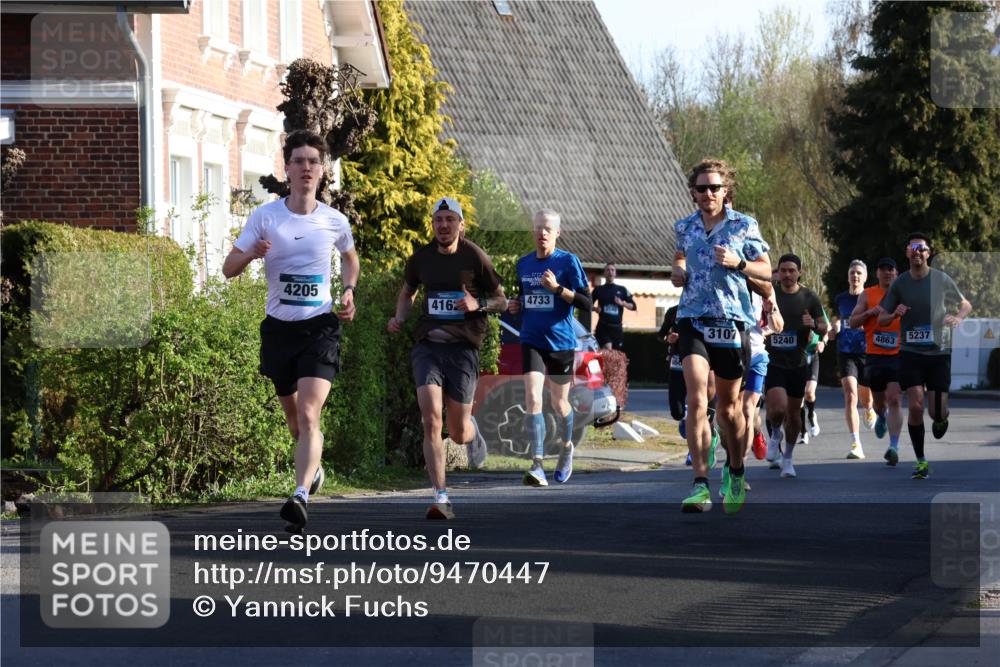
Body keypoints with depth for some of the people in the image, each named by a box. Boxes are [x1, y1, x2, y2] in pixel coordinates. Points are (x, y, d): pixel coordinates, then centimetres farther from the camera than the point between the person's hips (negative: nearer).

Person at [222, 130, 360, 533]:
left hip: (320, 327, -2)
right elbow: (229, 268, 0)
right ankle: (313, 467, 46)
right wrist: (250, 254, -22)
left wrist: (349, 291, 5)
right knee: (293, 416, 16)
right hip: (278, 328, 2)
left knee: (308, 415, -20)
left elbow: (350, 258, 23)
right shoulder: (264, 217, -1)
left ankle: (300, 496, -29)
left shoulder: (335, 222, 1)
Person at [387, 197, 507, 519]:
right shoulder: (421, 257, 5)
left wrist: (478, 304, -16)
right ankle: (441, 499, -15)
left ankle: (472, 431, 45)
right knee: (431, 421, -17)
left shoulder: (475, 257, -3)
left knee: (458, 433, 4)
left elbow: (501, 300, 5)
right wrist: (399, 318, 5)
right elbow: (407, 292, 24)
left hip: (463, 347, -1)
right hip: (427, 345, 2)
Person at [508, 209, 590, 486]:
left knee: (559, 404, 11)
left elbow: (587, 303, -9)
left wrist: (557, 288, -21)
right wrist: (515, 306, 3)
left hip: (561, 342, -2)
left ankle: (566, 447, 41)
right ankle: (537, 465, -18)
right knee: (533, 399, -16)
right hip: (532, 341, 2)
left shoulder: (568, 261, -5)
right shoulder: (523, 264, 9)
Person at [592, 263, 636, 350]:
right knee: (608, 350, -21)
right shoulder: (598, 289, 7)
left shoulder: (622, 290, 10)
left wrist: (622, 303, -10)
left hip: (616, 327, 2)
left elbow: (633, 306, 9)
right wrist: (595, 308, -10)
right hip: (603, 326, -2)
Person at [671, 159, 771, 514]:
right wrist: (677, 271, 6)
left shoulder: (744, 225, 1)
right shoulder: (684, 227, 9)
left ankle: (736, 473, 34)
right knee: (696, 398, -16)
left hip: (732, 320, -1)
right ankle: (700, 484, -20)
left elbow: (766, 270, 5)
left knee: (729, 403, 10)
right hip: (693, 318, 1)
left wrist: (737, 262, -13)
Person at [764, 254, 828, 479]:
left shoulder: (809, 298, 2)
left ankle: (788, 458, 25)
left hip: (798, 364, 1)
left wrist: (814, 324, -17)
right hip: (773, 363, -1)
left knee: (793, 413, 8)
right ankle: (775, 435, 15)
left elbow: (824, 328, 4)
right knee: (778, 409, -19)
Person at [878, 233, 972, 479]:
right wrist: (895, 314, -15)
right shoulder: (899, 283, 1)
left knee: (937, 412, -6)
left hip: (939, 351, 0)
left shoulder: (942, 280, -2)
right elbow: (881, 319, 7)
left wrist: (958, 317, -10)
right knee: (915, 406, -12)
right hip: (910, 352, 0)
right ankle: (920, 461, 4)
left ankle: (940, 419, 34)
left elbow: (966, 305, 12)